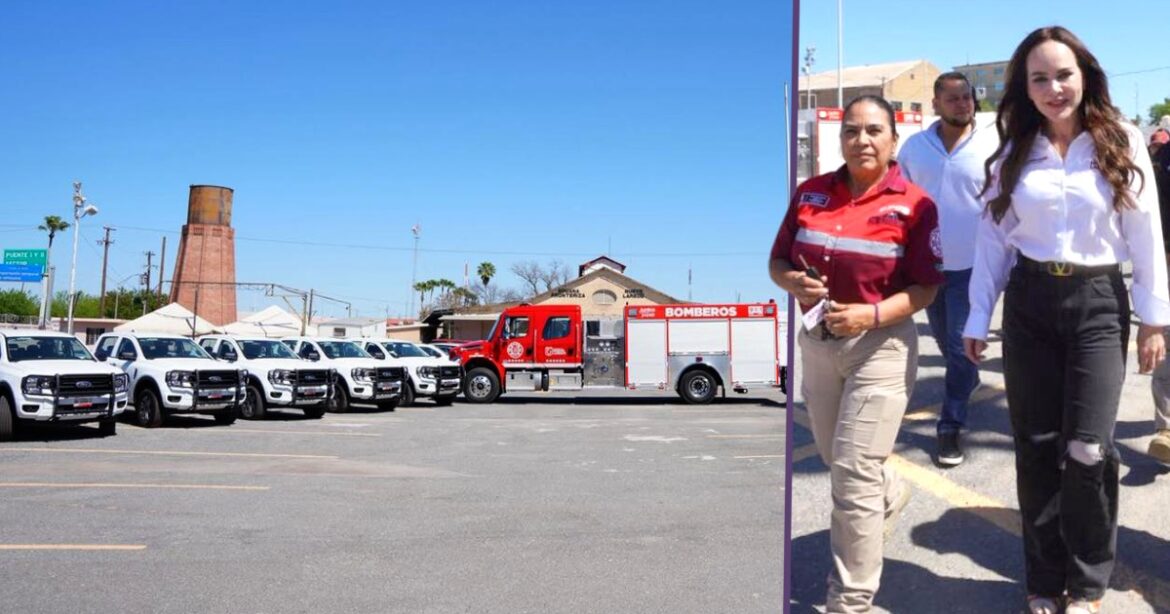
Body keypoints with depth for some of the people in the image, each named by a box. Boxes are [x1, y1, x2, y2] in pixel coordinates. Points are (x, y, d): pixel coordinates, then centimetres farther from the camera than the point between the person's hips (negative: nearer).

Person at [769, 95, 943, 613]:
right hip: (816, 342, 5)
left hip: (881, 345, -5)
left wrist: (872, 314, -25)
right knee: (837, 462, 23)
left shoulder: (914, 204, -9)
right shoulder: (810, 194, 2)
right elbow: (777, 262, 6)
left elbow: (925, 289, -10)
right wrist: (795, 283, -15)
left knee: (854, 474, -5)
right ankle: (889, 494, 58)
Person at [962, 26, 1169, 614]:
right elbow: (993, 238, 6)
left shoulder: (1121, 142, 0)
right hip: (1029, 305, 2)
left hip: (1098, 303, -2)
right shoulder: (1014, 152, 6)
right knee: (1035, 447, 6)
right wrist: (977, 319, 4)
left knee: (1087, 449, -7)